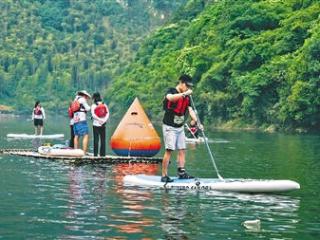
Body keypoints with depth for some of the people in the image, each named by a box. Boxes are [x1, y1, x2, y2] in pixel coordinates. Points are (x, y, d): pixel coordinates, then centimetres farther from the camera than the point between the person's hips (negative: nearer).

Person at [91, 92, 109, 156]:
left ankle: (95, 153, -6)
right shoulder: (104, 105, 8)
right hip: (103, 125, 3)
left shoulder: (93, 105, -4)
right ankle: (103, 153, 5)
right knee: (103, 140, 7)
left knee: (96, 139, -2)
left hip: (96, 124, -3)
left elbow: (93, 114, -14)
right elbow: (107, 113, 0)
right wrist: (104, 120, -8)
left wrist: (99, 120, -15)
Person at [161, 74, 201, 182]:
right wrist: (184, 93, -41)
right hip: (169, 127, -7)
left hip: (180, 127, 7)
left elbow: (190, 110, 1)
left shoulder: (187, 97, 9)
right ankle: (164, 175, -12)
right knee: (169, 150, -12)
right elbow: (170, 97, -35)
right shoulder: (171, 91, -10)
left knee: (182, 149, 4)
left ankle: (181, 172, 8)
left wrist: (197, 122, -12)